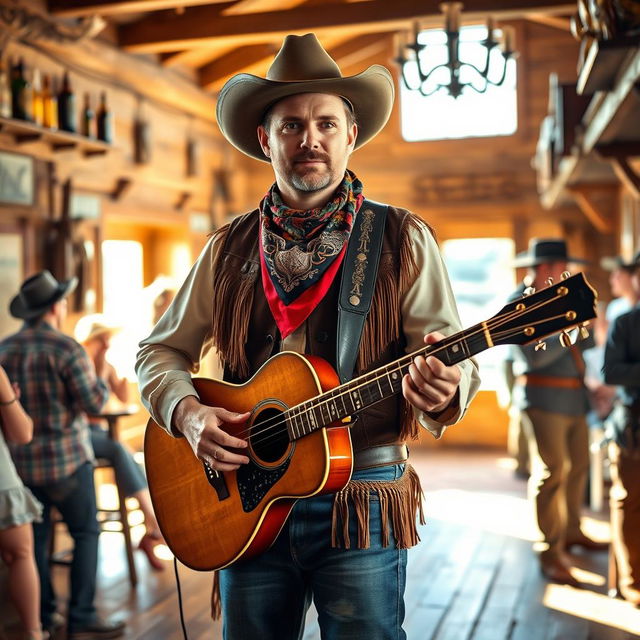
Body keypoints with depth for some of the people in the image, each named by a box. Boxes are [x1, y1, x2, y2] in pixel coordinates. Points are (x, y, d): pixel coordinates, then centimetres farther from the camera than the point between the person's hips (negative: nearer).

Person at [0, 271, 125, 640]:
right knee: (86, 533, 3)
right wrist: (102, 373, 2)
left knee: (35, 535, 13)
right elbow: (94, 404, -14)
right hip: (65, 458, -6)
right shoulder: (67, 349, -15)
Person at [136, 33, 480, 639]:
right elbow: (160, 351, 13)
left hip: (361, 504, -2)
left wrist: (442, 387, -28)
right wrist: (188, 412, -7)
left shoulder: (402, 240, -1)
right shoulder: (229, 249, 7)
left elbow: (454, 358, -5)